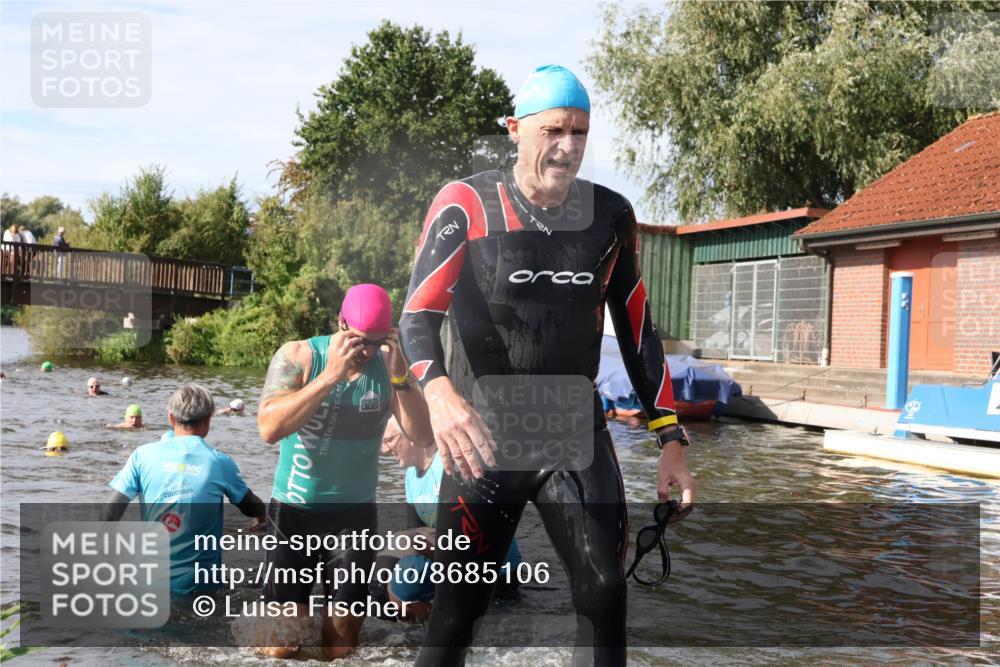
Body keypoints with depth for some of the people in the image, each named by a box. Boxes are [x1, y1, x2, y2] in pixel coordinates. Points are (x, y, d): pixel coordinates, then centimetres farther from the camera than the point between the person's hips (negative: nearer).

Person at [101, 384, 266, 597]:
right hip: (200, 582, -1)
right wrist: (260, 518, 33)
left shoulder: (143, 455, -5)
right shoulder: (220, 462, -6)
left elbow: (109, 514, -6)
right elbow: (254, 510, 9)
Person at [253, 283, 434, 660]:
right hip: (294, 512, -2)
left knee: (340, 650, 10)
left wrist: (399, 376, -26)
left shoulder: (389, 364, -5)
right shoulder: (298, 356, -12)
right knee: (278, 650, 1)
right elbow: (269, 428, -26)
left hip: (356, 515, 2)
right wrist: (330, 376, -32)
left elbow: (424, 437, -13)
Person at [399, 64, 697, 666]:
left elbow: (637, 331, 10)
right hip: (485, 437, -3)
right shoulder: (466, 205, -7)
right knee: (458, 610, -1)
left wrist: (672, 440, 5)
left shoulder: (612, 216, 5)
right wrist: (439, 391, -37)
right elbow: (418, 313, -16)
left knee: (605, 596, -7)